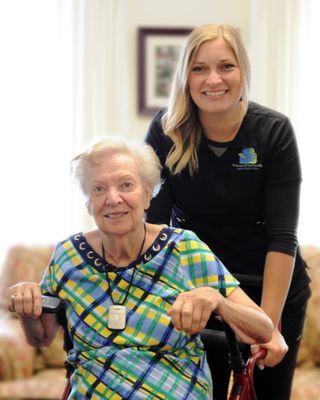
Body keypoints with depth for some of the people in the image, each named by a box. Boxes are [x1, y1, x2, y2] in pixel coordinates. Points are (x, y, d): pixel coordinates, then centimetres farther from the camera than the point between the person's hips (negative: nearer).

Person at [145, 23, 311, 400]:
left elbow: (282, 235, -18)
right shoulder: (166, 131, -11)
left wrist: (270, 324, -24)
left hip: (272, 289, 0)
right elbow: (154, 221, -11)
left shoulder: (274, 131, -14)